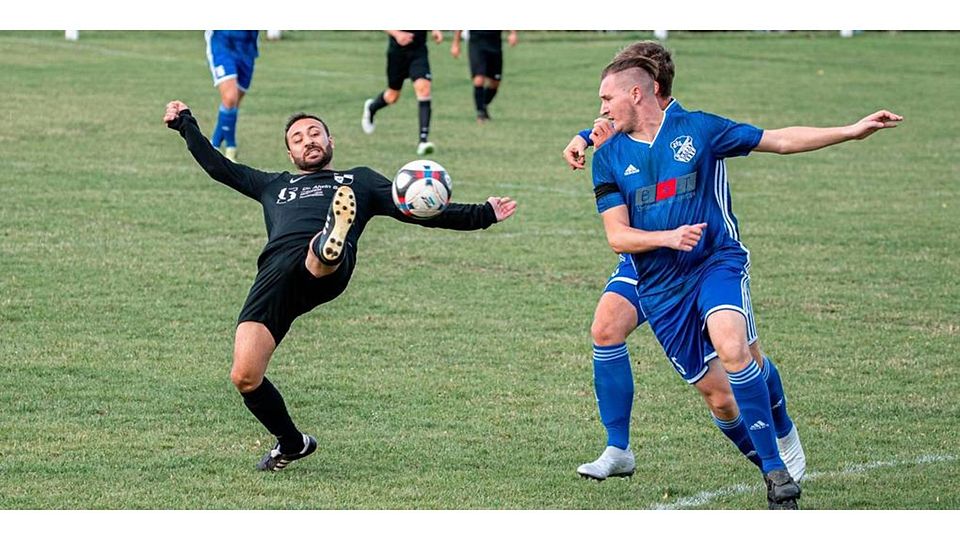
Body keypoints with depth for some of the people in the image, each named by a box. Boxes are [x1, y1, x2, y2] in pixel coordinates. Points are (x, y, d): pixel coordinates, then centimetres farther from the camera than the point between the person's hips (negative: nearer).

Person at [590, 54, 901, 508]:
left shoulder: (697, 128, 0)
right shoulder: (608, 157, 5)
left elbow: (780, 141, 5)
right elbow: (617, 236, 1)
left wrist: (853, 131, -1)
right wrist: (669, 237, -18)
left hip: (717, 262, -3)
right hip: (660, 287, 3)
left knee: (731, 350, -29)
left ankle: (776, 468, -24)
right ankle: (773, 473, 18)